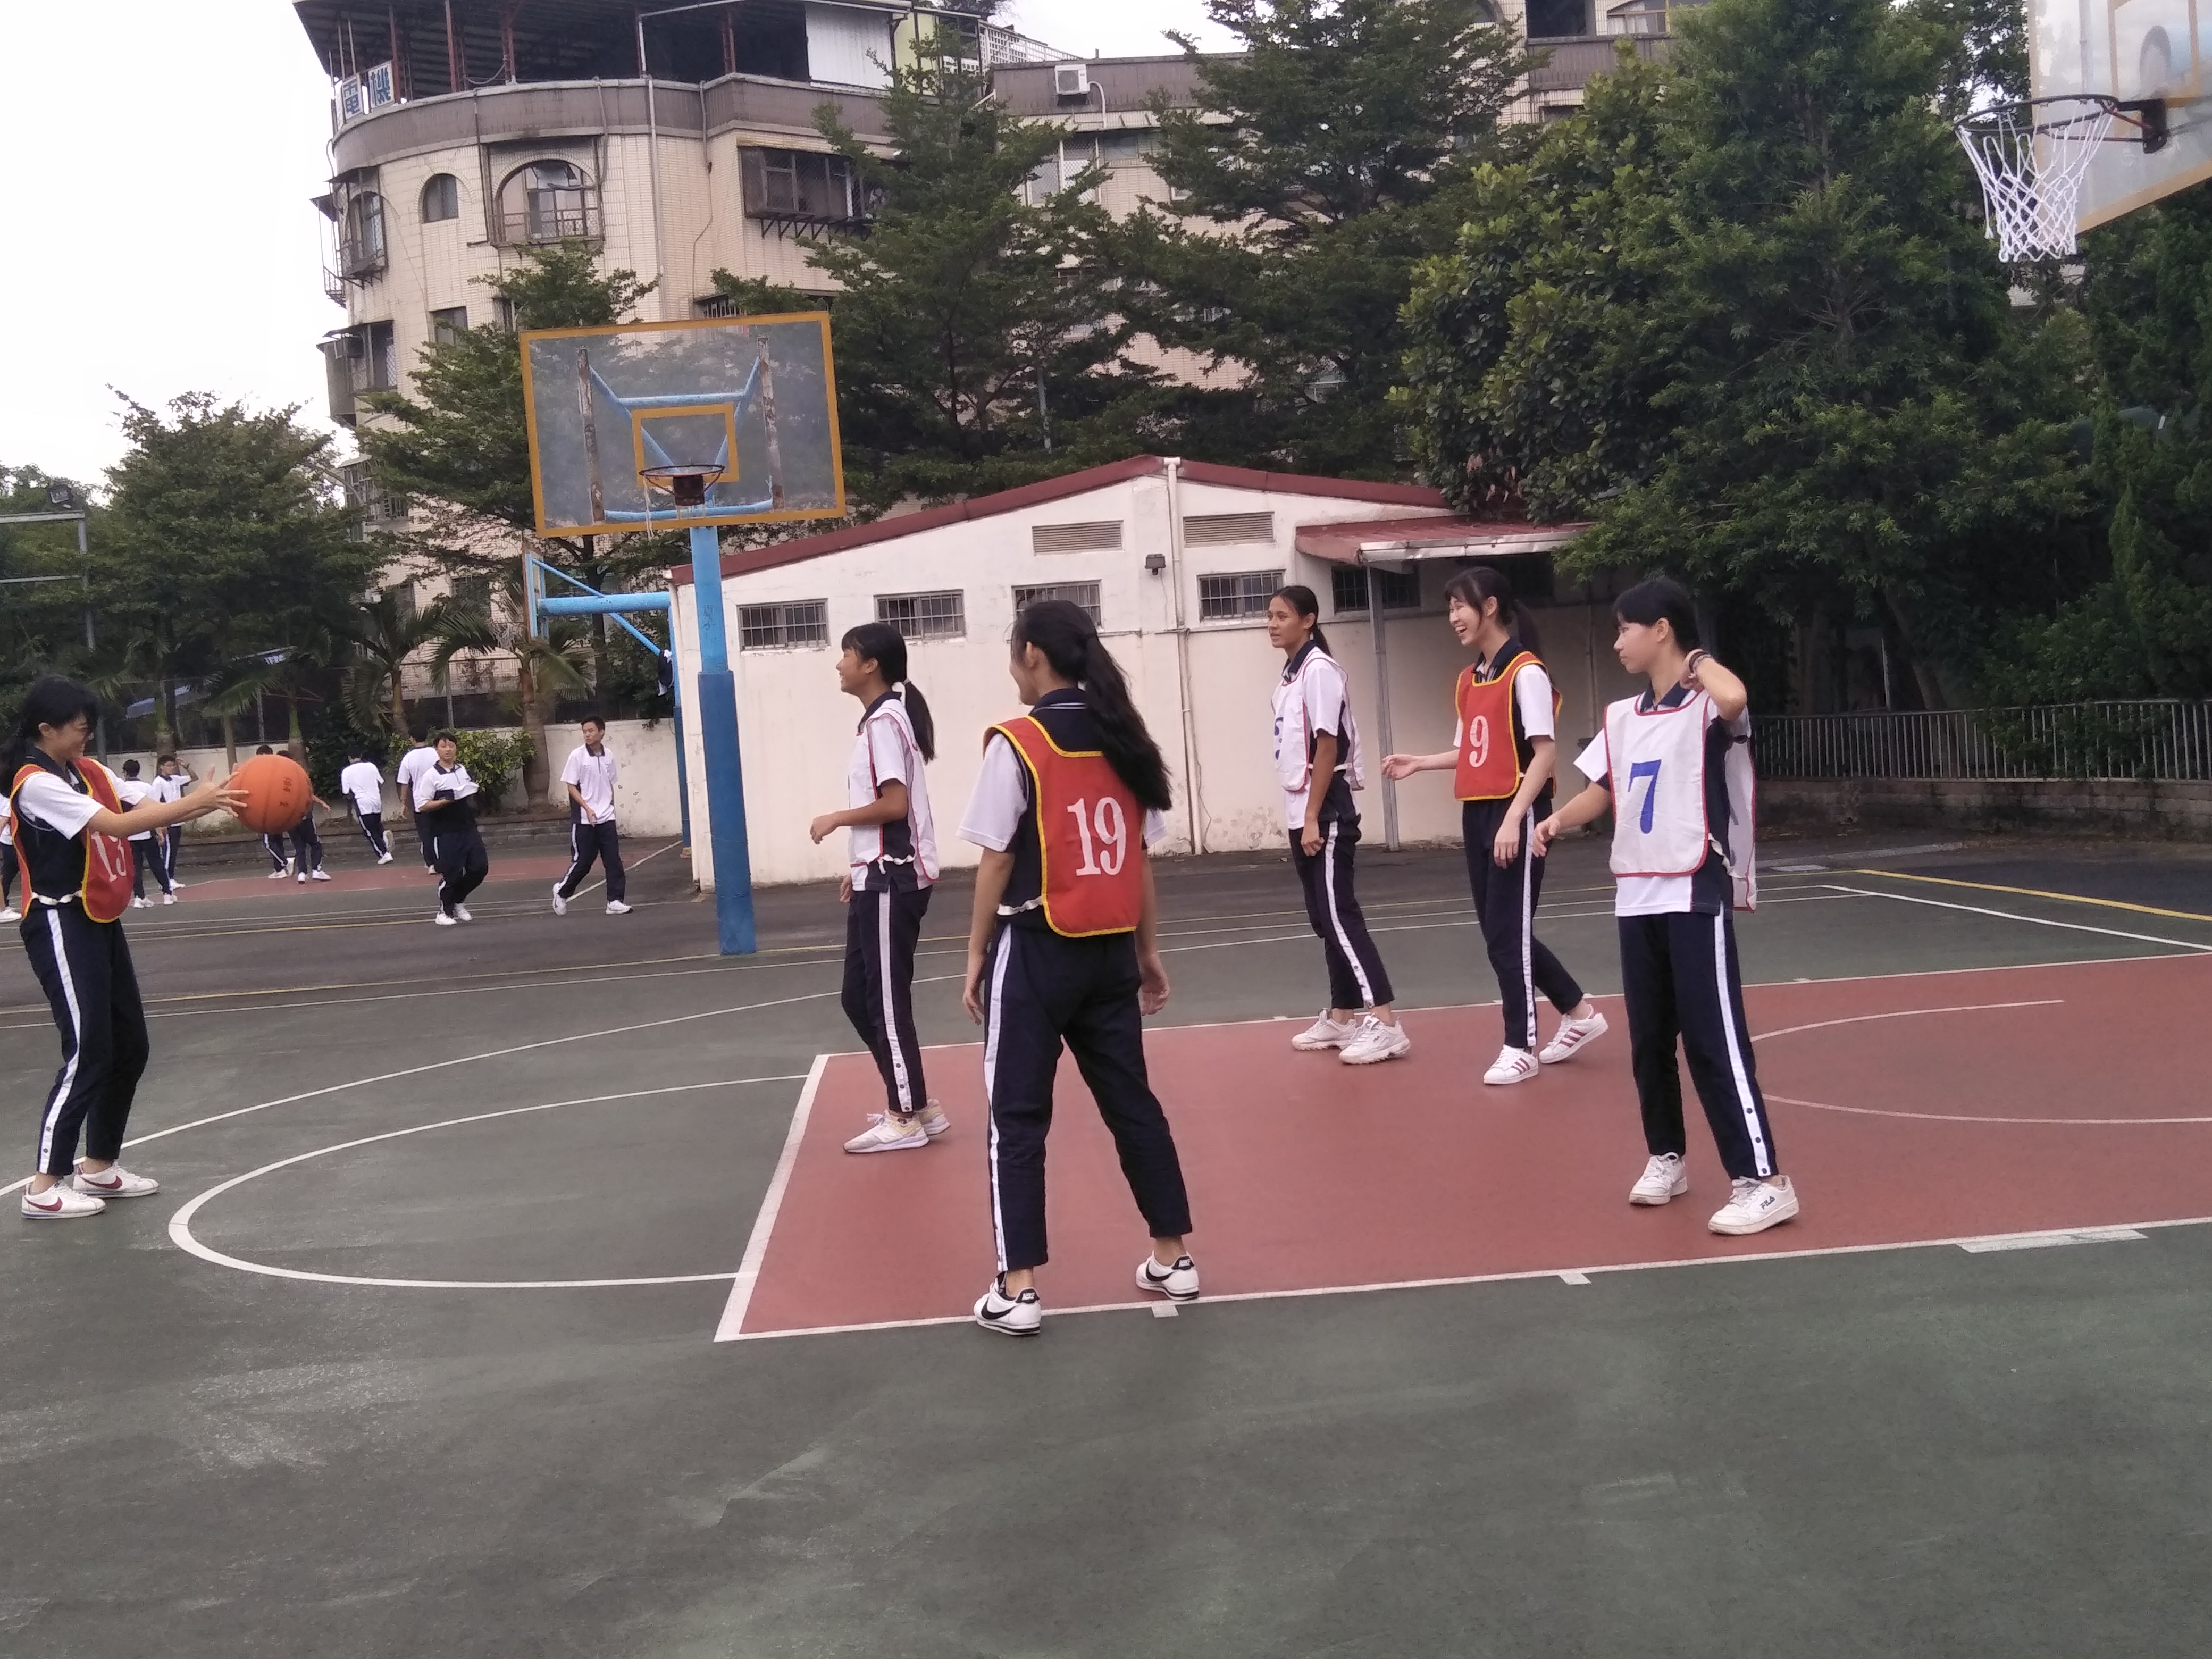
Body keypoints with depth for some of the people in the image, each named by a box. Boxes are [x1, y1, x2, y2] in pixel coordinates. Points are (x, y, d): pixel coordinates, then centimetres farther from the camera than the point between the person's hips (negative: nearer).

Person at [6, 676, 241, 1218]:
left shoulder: (87, 771, 9)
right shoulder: (35, 783, -17)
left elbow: (144, 809, 0)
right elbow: (119, 824, -24)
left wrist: (210, 801, -17)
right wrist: (196, 801, -23)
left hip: (99, 923, 9)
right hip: (62, 928, -9)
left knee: (129, 1046, 12)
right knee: (88, 1053, -9)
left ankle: (98, 1167, 24)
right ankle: (44, 1188, -2)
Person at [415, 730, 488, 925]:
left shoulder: (463, 770, 11)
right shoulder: (431, 776, -8)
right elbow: (422, 806, -11)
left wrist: (471, 798, 5)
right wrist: (445, 801, -22)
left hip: (468, 828, 6)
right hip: (446, 833, -6)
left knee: (480, 867, 3)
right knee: (450, 874, -2)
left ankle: (458, 901, 24)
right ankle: (445, 912, 17)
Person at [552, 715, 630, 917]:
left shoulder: (608, 756, 5)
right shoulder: (577, 755, -7)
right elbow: (571, 787, -7)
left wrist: (611, 807, 14)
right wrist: (587, 808, -17)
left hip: (607, 819, 4)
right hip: (584, 820, -4)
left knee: (614, 861, -2)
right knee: (582, 862, 2)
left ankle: (615, 901, 0)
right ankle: (562, 892, 25)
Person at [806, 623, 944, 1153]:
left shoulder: (885, 721, -14)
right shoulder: (880, 718, 16)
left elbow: (895, 804, -22)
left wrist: (836, 819, -10)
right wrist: (859, 868, 20)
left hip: (891, 880, -10)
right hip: (880, 878, 10)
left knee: (886, 1000, -3)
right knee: (861, 998, 13)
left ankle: (906, 1120, 4)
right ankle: (914, 1104, 20)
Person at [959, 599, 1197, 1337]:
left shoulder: (1016, 743, -11)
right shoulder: (1125, 739, 6)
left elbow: (998, 862, -10)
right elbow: (1142, 858, 10)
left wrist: (976, 954, -1)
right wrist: (1148, 950, 17)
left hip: (1037, 949, -5)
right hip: (1111, 949, 6)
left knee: (1018, 1117, 2)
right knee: (1131, 1101, 16)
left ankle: (1018, 1287, 2)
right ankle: (1172, 1258, 23)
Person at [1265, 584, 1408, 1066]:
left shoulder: (1319, 669, -12)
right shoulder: (1289, 674, 13)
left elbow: (1327, 747, -16)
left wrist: (1313, 818, -18)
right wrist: (1300, 818, 14)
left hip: (1325, 815, -9)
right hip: (1300, 814, 9)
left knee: (1340, 917, -10)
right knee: (1325, 921, 12)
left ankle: (1385, 1025, -10)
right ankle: (1341, 1018, 19)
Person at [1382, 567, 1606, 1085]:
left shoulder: (1526, 672, -12)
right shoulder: (1468, 680, 12)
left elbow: (1545, 752, -16)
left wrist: (1514, 817, -22)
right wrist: (1417, 763, 9)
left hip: (1515, 815, -8)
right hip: (1477, 815, 8)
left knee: (1507, 934, -3)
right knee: (1501, 931, 13)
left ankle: (1520, 1047, 9)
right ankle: (1579, 1013, 28)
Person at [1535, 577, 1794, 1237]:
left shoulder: (1706, 706, -10)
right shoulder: (1620, 717, 11)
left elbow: (1735, 700, -33)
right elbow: (1602, 791, 17)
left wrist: (1700, 662, -14)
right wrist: (1556, 820, -2)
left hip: (1696, 896, -7)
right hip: (1637, 898, 7)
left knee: (1714, 1041, -8)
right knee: (1649, 1040, 13)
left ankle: (1763, 1180, -3)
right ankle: (1667, 1156, 29)